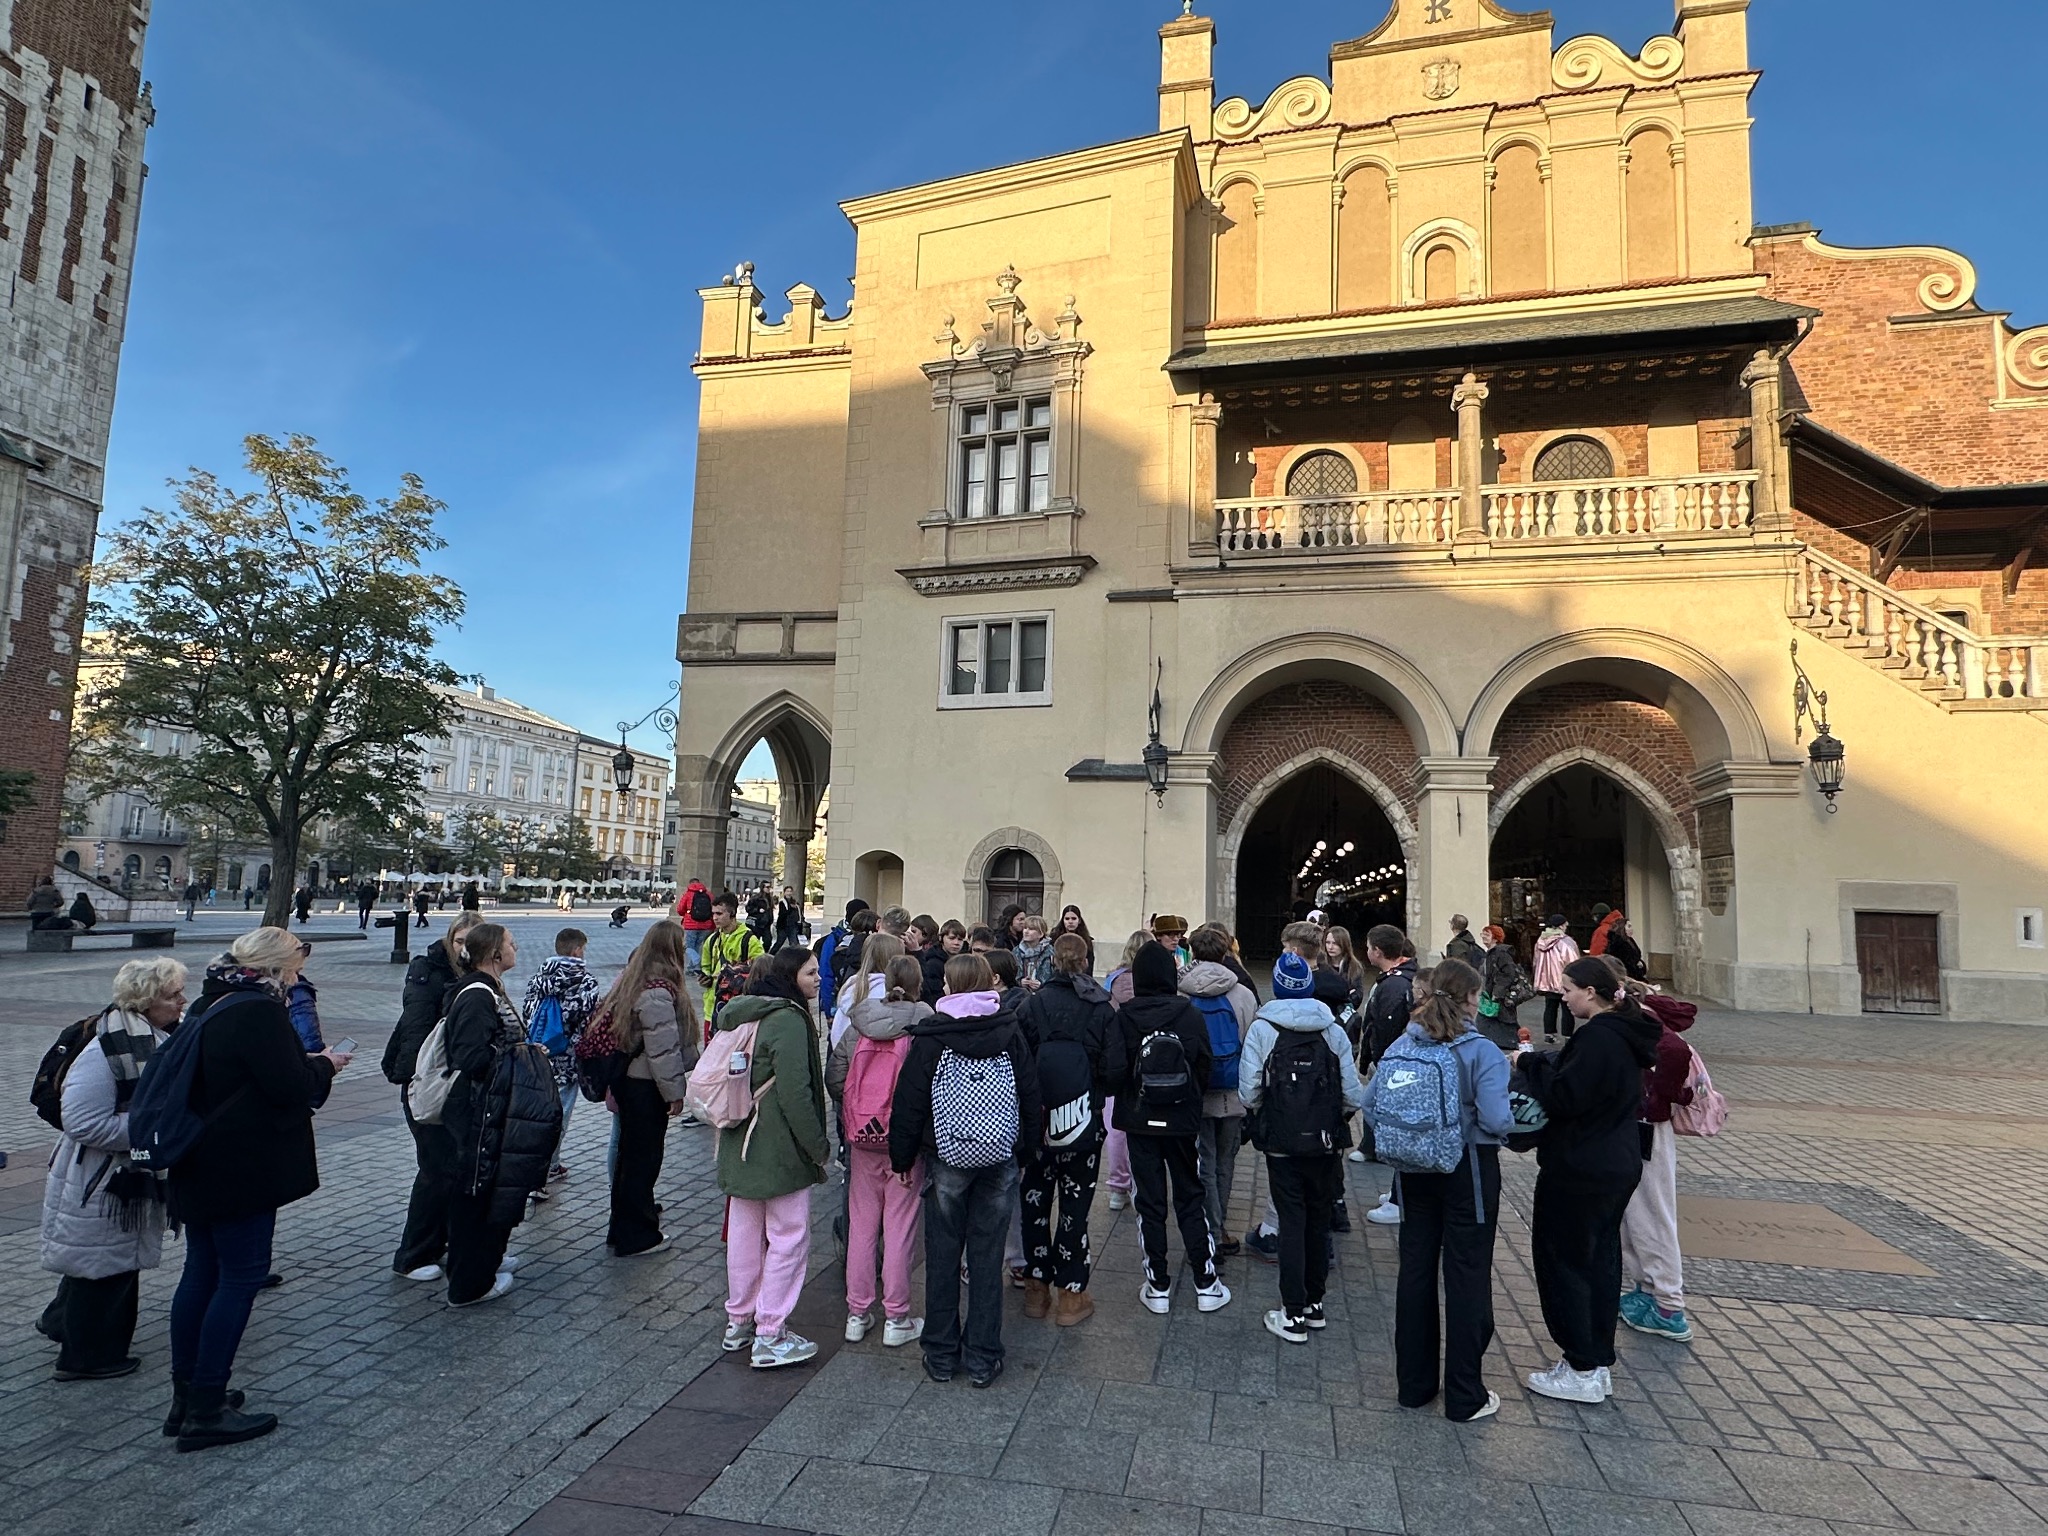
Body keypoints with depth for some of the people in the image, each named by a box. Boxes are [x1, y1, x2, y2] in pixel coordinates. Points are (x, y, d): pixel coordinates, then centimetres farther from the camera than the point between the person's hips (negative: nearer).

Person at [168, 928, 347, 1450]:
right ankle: (206, 1412, 5)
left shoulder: (207, 1006, 10)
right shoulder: (260, 1011, -20)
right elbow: (289, 1086, -21)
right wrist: (323, 1064, -3)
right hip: (244, 1170, -10)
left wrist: (309, 1065, 16)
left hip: (199, 1166, 10)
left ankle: (186, 1393, 28)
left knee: (201, 1271, 17)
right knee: (241, 1276, 0)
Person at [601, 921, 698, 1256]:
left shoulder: (631, 980, 7)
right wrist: (675, 1092, -14)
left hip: (624, 1078, 10)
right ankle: (635, 1236, 16)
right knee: (643, 1156, 3)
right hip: (645, 1087, -10)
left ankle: (625, 1226, 37)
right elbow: (663, 1049, -24)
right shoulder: (658, 992, -24)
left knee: (630, 1152, 21)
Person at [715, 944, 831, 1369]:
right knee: (788, 1239, 1)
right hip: (780, 1151, -9)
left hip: (740, 1146, 9)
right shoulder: (789, 1020, -19)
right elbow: (795, 1094, -23)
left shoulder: (743, 1015, 10)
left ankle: (739, 1321, 32)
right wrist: (820, 1147, -13)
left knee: (744, 1233, 19)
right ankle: (769, 1337, 6)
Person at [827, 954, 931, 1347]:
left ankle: (857, 1314, 25)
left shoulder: (856, 1028, -1)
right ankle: (896, 1318, 16)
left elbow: (833, 1078, 2)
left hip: (862, 1140, 4)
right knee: (900, 1227, 7)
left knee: (861, 1224, 15)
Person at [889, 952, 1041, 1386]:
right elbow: (1031, 1097, 2)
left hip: (946, 1159, -2)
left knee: (942, 1257, 11)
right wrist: (1027, 1148, 13)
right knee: (987, 1258, 9)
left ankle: (942, 1355, 21)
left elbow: (910, 1101, -6)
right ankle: (982, 1358, 17)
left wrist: (902, 1155, 5)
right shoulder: (1011, 1033, -3)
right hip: (999, 1160, 2)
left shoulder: (931, 1035, -9)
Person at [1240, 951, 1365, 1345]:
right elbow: (1353, 1094, -5)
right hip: (1326, 1142, 2)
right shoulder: (1333, 1030, -3)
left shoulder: (1262, 1029, -10)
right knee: (1319, 1220, 16)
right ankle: (1315, 1304, 28)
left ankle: (1294, 1315, 7)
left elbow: (1249, 1091, -12)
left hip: (1283, 1142, -2)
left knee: (1292, 1222, 5)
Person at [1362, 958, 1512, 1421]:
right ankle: (1465, 1397, 17)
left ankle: (1414, 1383, 26)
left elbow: (1371, 1101, -3)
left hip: (1415, 1171, 5)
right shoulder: (1481, 1051, -16)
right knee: (1467, 1278, 7)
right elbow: (1496, 1119, -22)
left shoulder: (1401, 1046, -2)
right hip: (1468, 1172, -4)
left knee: (1415, 1270, 14)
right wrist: (1518, 1119, 0)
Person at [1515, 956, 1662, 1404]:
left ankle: (1583, 1372, 10)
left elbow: (1563, 1097, -25)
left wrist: (1531, 1062, -12)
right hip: (1618, 1165, 10)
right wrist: (1546, 1061, 7)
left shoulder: (1598, 1037, -23)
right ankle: (1598, 1363, 26)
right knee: (1600, 1259, 16)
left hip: (1579, 1172, -10)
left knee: (1562, 1260, 3)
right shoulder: (1625, 1033, 8)